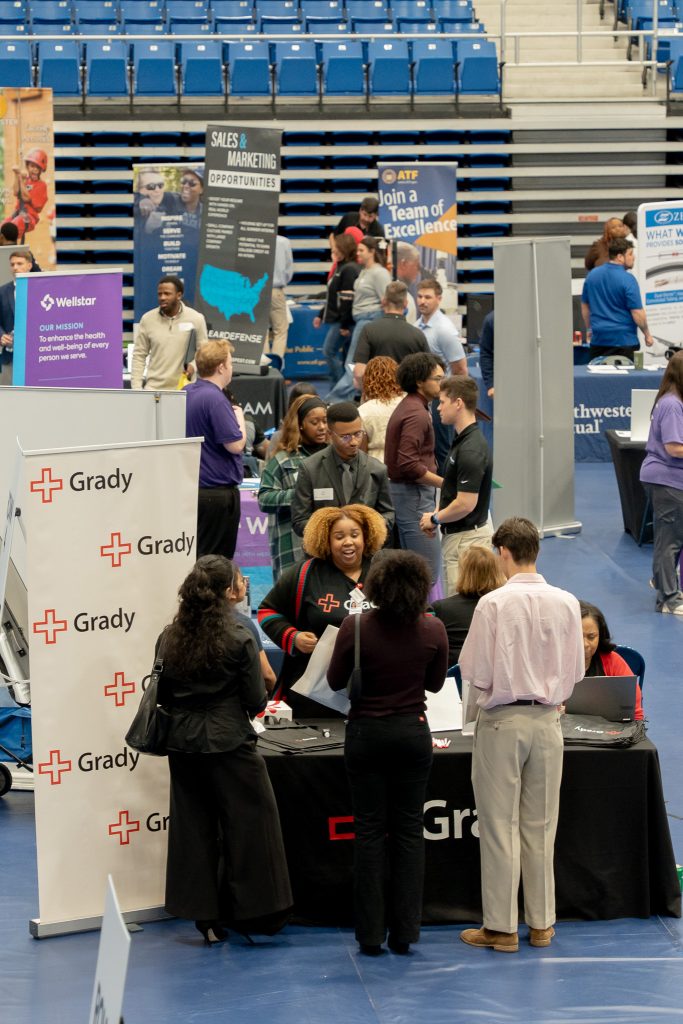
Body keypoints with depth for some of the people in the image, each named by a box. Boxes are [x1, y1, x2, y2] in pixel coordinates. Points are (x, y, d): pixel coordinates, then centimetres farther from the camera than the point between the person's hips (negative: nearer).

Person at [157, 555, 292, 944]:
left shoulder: (169, 639, 0)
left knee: (193, 827, 10)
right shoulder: (238, 639, -13)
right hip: (229, 743, -5)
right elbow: (256, 700, -10)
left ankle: (204, 915, 14)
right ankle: (252, 911, 10)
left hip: (183, 743, 5)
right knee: (247, 824, 6)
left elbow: (162, 695, 7)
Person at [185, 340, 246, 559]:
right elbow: (235, 445, -21)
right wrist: (239, 417, -4)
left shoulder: (186, 393, 9)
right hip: (218, 491, -9)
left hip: (193, 489, 9)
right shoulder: (215, 399, -20)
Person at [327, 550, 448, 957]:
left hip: (366, 734, -1)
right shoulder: (433, 630, -9)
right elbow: (435, 683, 6)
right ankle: (405, 930, 8)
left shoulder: (356, 627, -14)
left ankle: (371, 933, 6)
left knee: (370, 831, 5)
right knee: (409, 830, 8)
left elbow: (336, 680, -3)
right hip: (413, 734, 1)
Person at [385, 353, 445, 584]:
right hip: (414, 493, -11)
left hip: (401, 489, 11)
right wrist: (444, 483, -18)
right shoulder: (416, 414, -18)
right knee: (429, 570, -10)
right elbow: (409, 465, -25)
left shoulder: (407, 407, 15)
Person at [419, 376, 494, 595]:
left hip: (467, 536, -10)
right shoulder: (462, 441, 10)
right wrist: (436, 514, 6)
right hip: (456, 535, 10)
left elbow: (466, 503, -25)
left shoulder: (471, 450, -22)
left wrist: (435, 519, -9)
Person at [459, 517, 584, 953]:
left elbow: (476, 674, -12)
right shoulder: (567, 603, -5)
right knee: (541, 826, 13)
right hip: (547, 720, 4)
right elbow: (575, 672, 2)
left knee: (501, 826, 4)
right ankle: (541, 922, 19)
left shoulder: (493, 604, -16)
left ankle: (501, 926, 9)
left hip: (502, 721, -4)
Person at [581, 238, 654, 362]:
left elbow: (585, 307, 14)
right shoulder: (627, 279, -14)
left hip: (598, 339, 6)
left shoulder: (592, 275, 5)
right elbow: (637, 312, -14)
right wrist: (647, 335, 0)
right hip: (624, 341, -6)